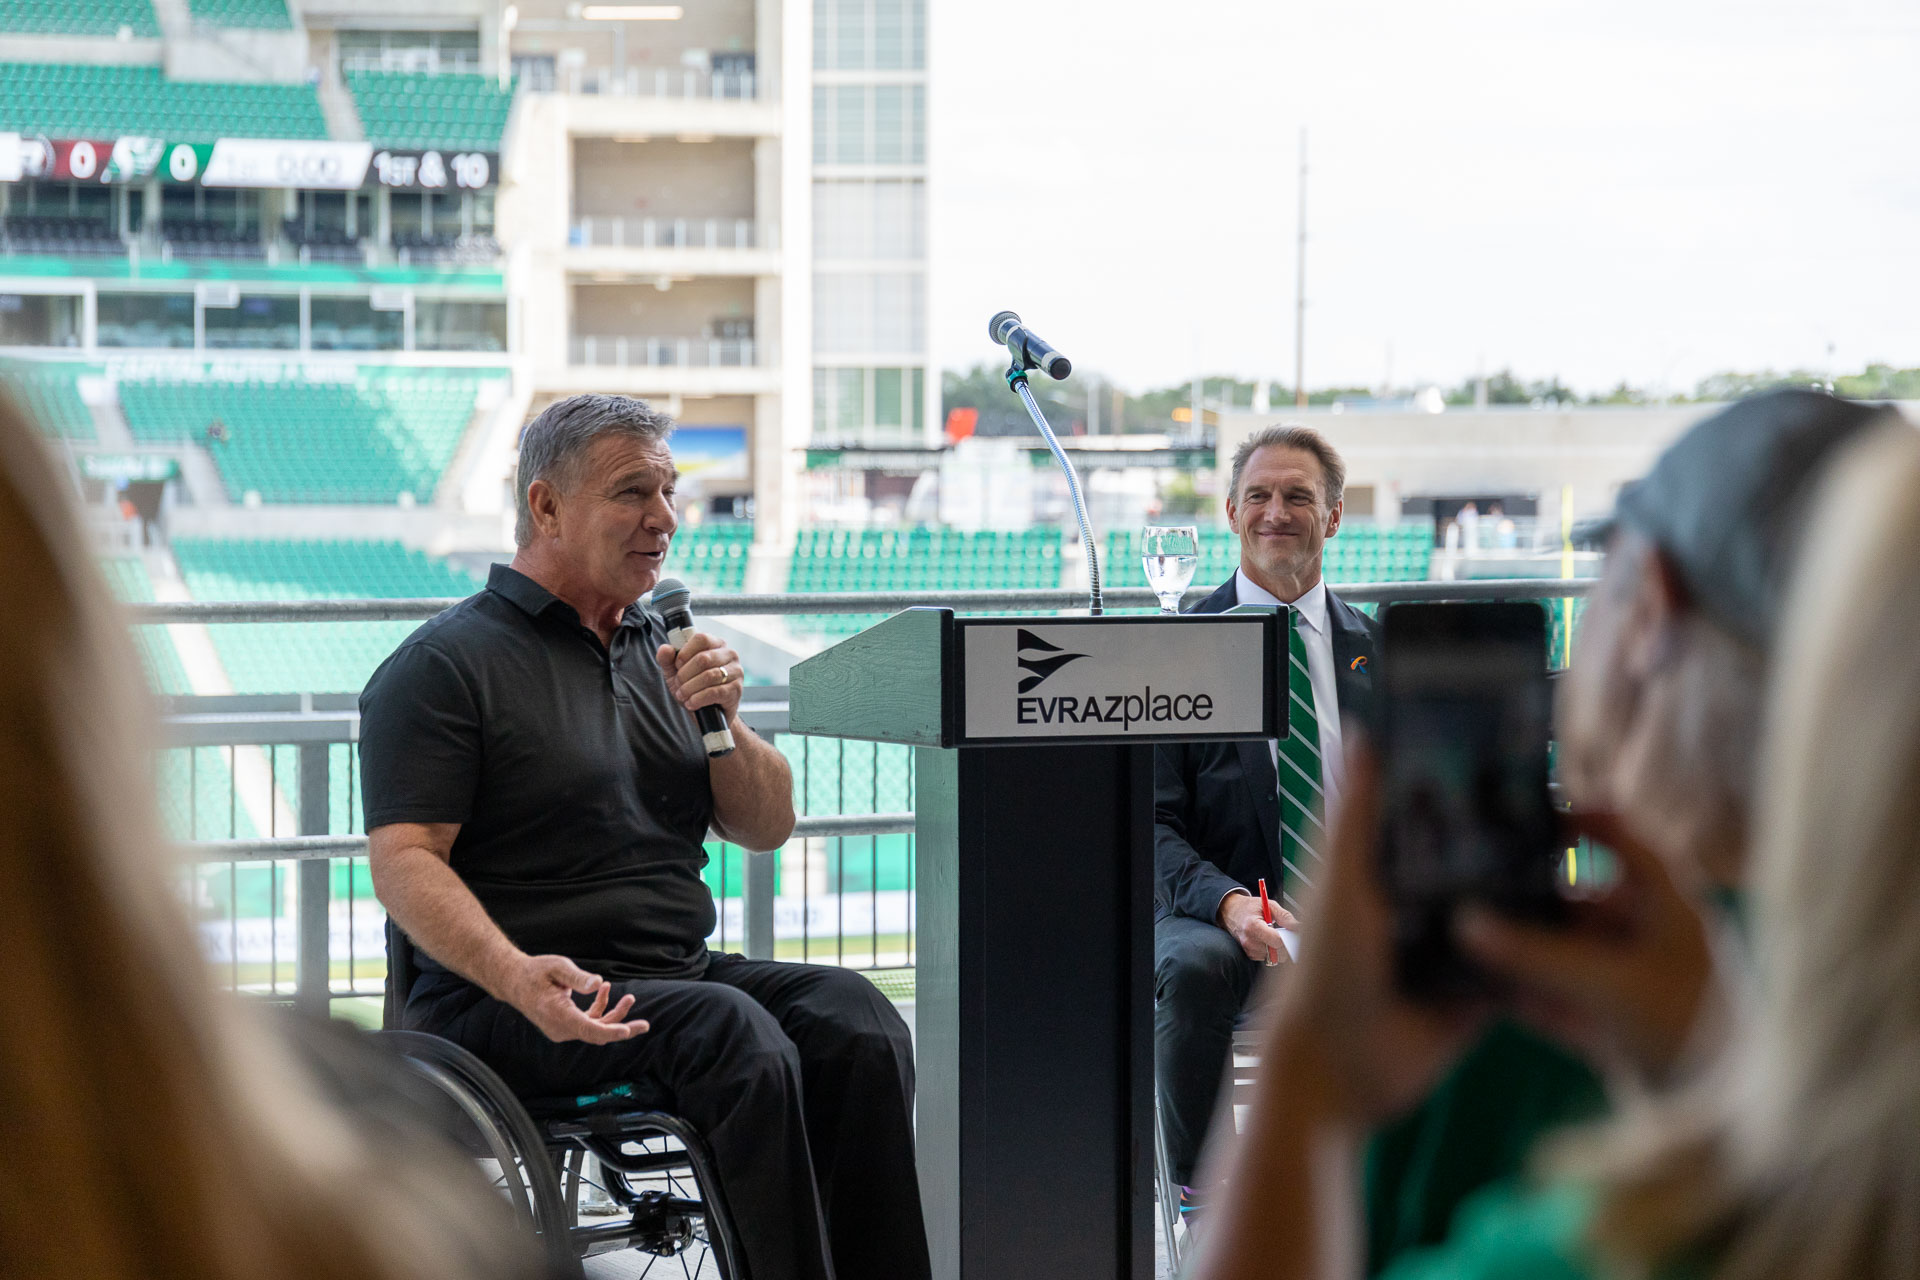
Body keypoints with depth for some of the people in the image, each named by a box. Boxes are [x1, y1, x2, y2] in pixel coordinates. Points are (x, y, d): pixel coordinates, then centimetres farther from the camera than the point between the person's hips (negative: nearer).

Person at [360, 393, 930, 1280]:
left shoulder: (659, 649, 21)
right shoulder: (443, 666, -1)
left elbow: (766, 828, 19)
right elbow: (405, 862, -11)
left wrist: (721, 722, -2)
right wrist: (515, 976, -28)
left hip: (679, 970, 6)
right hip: (502, 1004, -6)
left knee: (852, 1019, -22)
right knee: (736, 1034, -32)